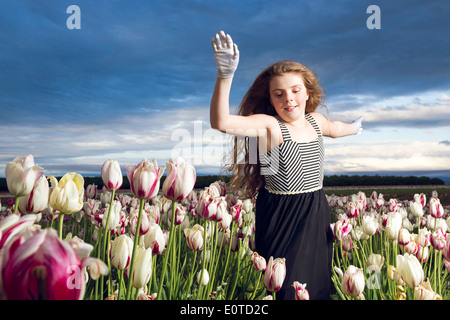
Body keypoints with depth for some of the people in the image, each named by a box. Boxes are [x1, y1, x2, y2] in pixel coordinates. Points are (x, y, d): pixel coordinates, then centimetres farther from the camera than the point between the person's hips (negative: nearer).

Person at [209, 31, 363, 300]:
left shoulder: (314, 119, 7)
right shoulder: (268, 125, -15)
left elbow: (332, 128, 33)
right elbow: (221, 122, -33)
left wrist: (354, 128, 52)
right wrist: (225, 75, -44)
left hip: (317, 215, 7)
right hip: (281, 218, -7)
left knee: (318, 285, 17)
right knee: (285, 288, -2)